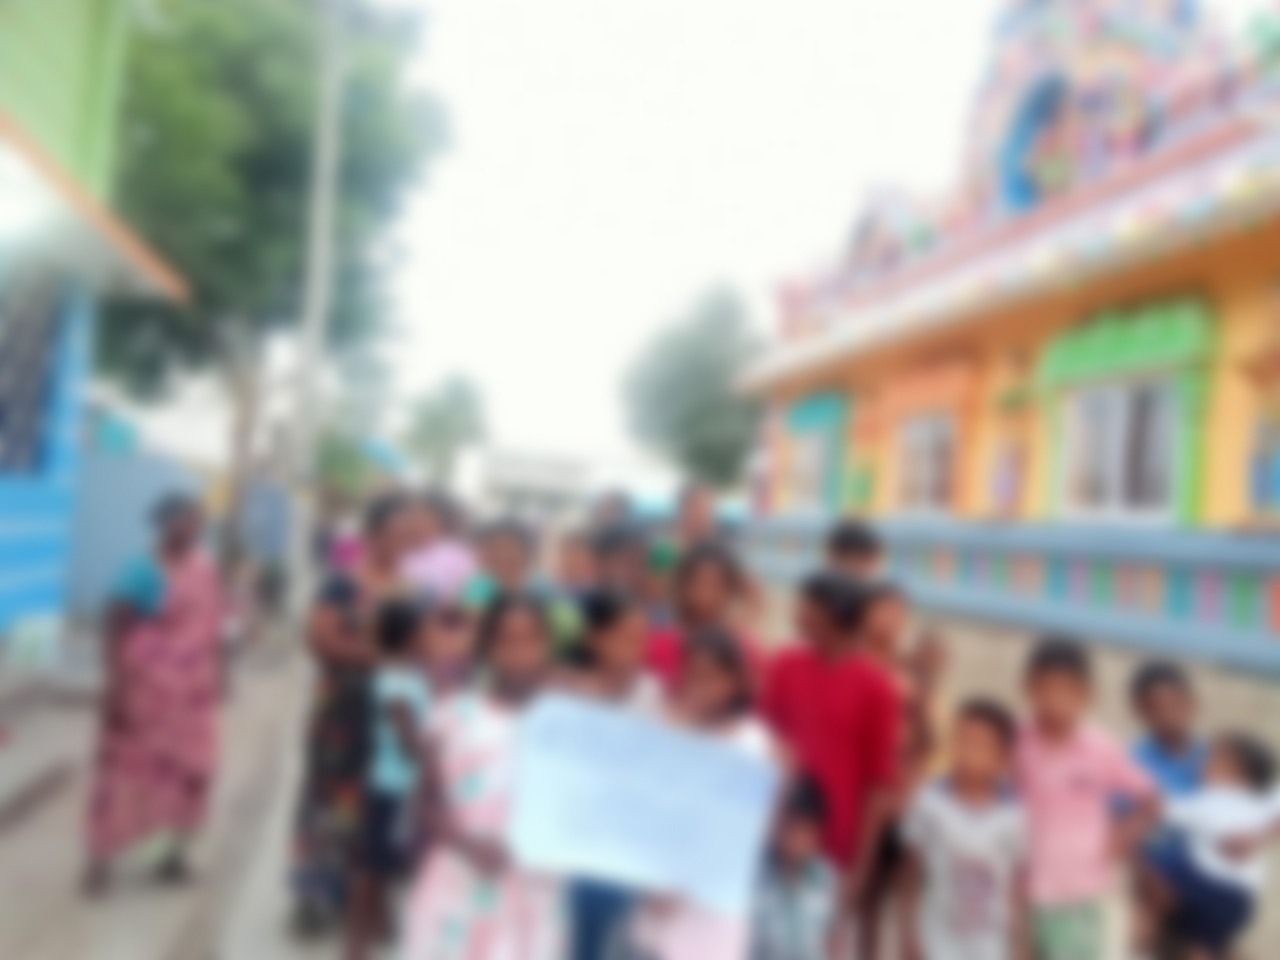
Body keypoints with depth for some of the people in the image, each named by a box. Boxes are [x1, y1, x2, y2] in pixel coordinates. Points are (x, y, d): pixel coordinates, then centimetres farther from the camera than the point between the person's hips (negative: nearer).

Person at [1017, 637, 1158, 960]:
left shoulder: (1101, 750, -8)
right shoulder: (1016, 748, -10)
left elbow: (1147, 799, 5)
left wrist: (1121, 843, -4)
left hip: (1081, 893, -1)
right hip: (1025, 892, 1)